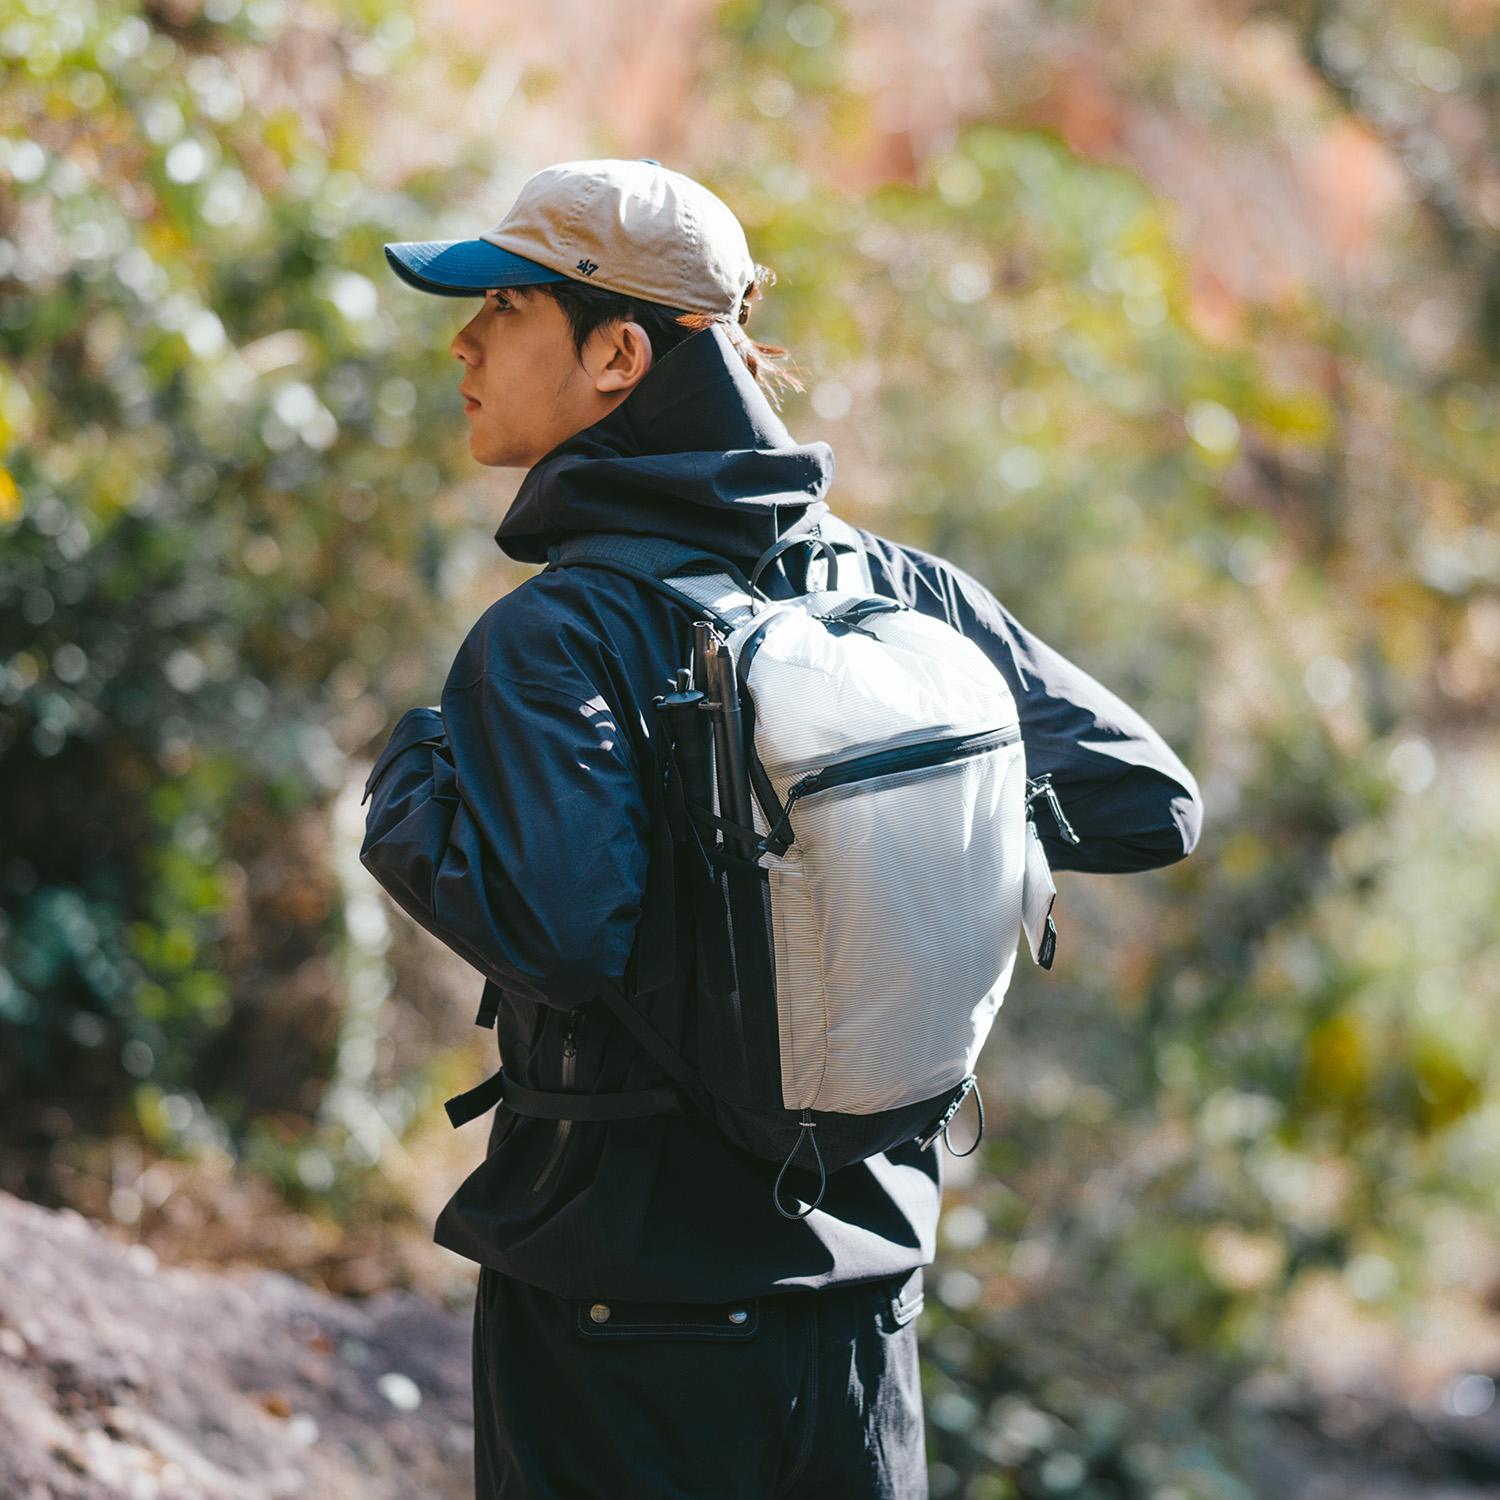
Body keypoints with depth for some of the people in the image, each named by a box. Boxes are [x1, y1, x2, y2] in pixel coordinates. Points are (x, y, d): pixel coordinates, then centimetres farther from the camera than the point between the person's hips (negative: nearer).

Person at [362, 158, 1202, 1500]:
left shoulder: (550, 639, -15)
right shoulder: (900, 589, 2)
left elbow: (564, 933, -27)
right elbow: (1150, 803, 4)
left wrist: (409, 788, -10)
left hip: (619, 1340, -5)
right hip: (863, 1303, 5)